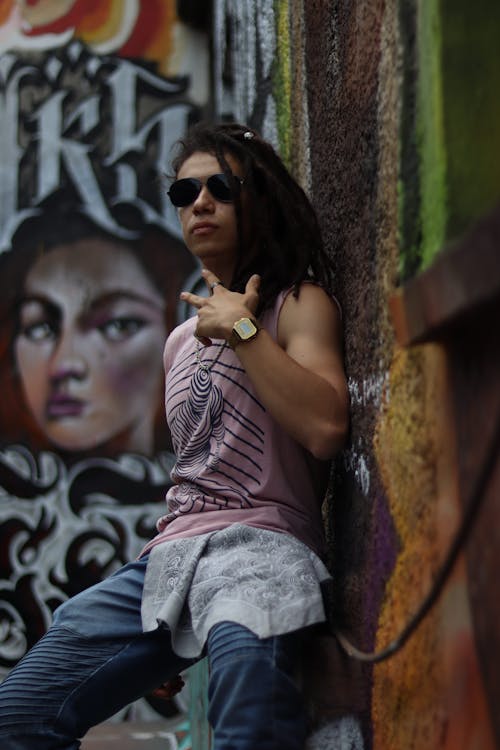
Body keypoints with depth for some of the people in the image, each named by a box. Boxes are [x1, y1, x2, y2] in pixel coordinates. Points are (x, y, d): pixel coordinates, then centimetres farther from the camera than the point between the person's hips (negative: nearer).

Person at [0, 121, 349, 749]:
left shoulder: (299, 304, 2)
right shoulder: (183, 338, 26)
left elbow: (325, 427, -17)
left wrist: (242, 328, -10)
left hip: (258, 546, -8)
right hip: (168, 557, 8)